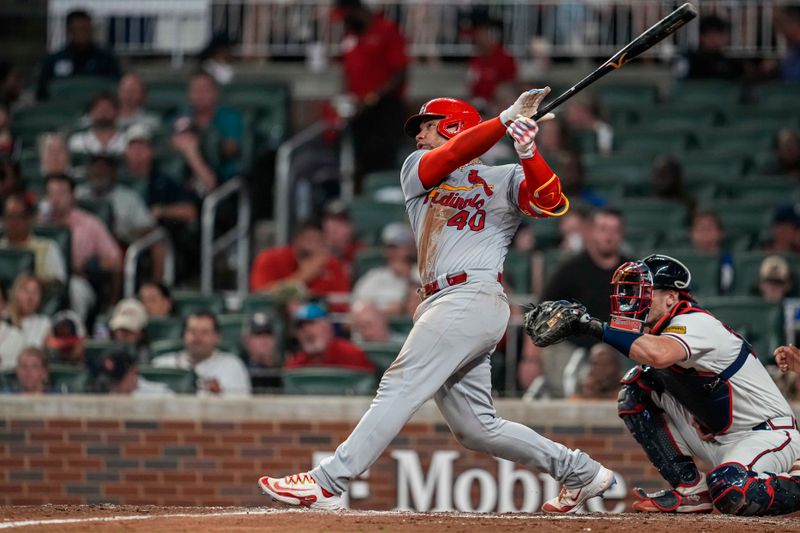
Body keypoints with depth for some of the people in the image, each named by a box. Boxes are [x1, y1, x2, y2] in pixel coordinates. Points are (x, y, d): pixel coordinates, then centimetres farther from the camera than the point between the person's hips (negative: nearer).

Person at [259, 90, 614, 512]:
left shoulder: (504, 180, 7)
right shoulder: (418, 170, 21)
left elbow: (550, 202, -10)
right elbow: (452, 155, 1)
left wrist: (528, 153, -26)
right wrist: (507, 119, -8)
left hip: (474, 299, -7)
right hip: (442, 304, 7)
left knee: (400, 388, -16)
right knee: (475, 428, 5)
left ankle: (328, 482, -21)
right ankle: (580, 473, 16)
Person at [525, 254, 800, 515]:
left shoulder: (695, 324, -26)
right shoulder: (657, 329, 6)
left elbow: (658, 354, -44)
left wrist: (594, 326, -43)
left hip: (768, 435, -9)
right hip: (715, 440, 9)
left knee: (730, 492, -38)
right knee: (636, 390, -1)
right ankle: (691, 490, 2)